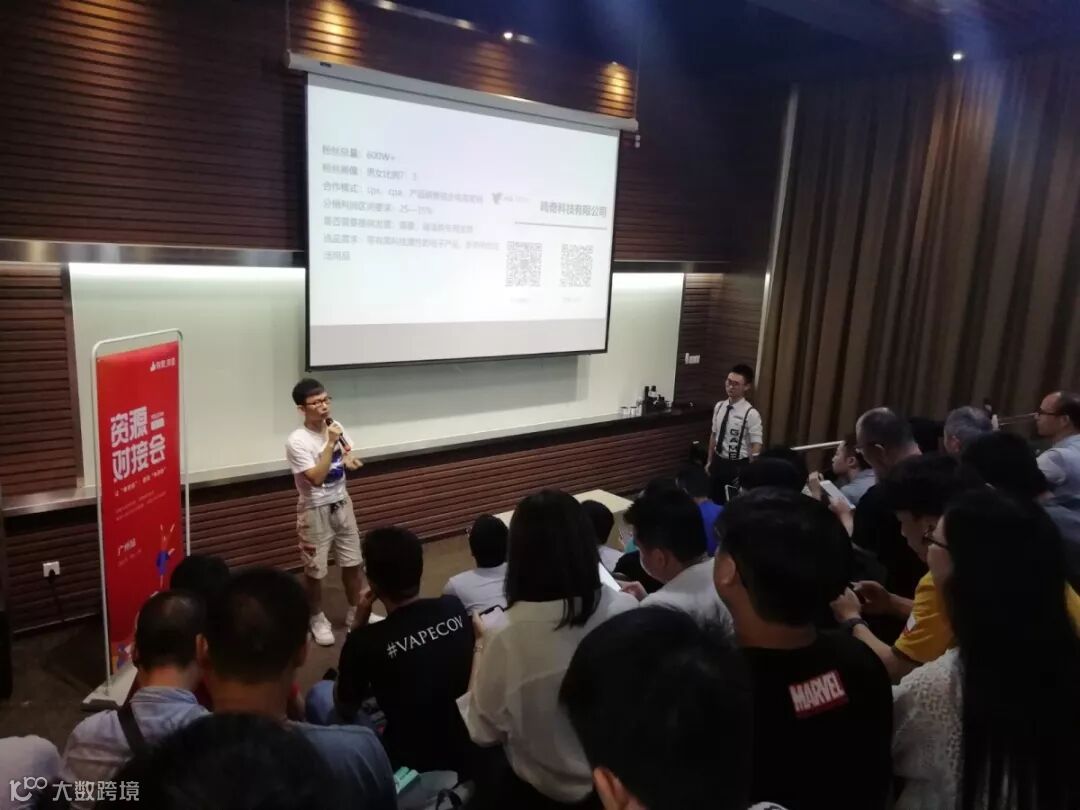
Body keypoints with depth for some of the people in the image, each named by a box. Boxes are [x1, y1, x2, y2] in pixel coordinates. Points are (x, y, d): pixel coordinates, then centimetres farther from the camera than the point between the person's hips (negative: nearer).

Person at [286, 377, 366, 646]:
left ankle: (355, 612, 35)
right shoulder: (297, 441, -22)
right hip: (315, 511, -6)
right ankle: (317, 619, 31)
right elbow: (317, 478, -27)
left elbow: (351, 459, 12)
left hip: (342, 505, 6)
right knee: (315, 570, 9)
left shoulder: (336, 427, -3)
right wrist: (330, 444, -29)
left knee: (352, 562, 16)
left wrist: (350, 460, -12)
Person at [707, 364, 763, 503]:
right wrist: (710, 461, 14)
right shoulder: (719, 406, 0)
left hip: (738, 465, -5)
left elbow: (756, 447, -15)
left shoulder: (751, 413, -17)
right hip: (718, 462, 5)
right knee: (716, 501, 16)